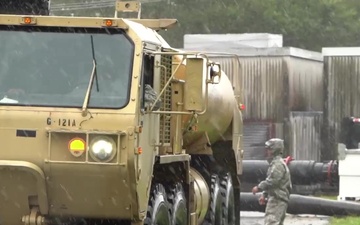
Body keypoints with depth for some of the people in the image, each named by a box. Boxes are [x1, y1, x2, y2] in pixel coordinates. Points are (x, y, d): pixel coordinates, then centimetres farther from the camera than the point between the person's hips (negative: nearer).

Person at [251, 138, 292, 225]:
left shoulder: (278, 164, -13)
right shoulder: (274, 163, 22)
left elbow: (272, 181, -21)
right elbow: (269, 181, 27)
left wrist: (259, 187, -11)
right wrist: (264, 195, 17)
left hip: (277, 200, -11)